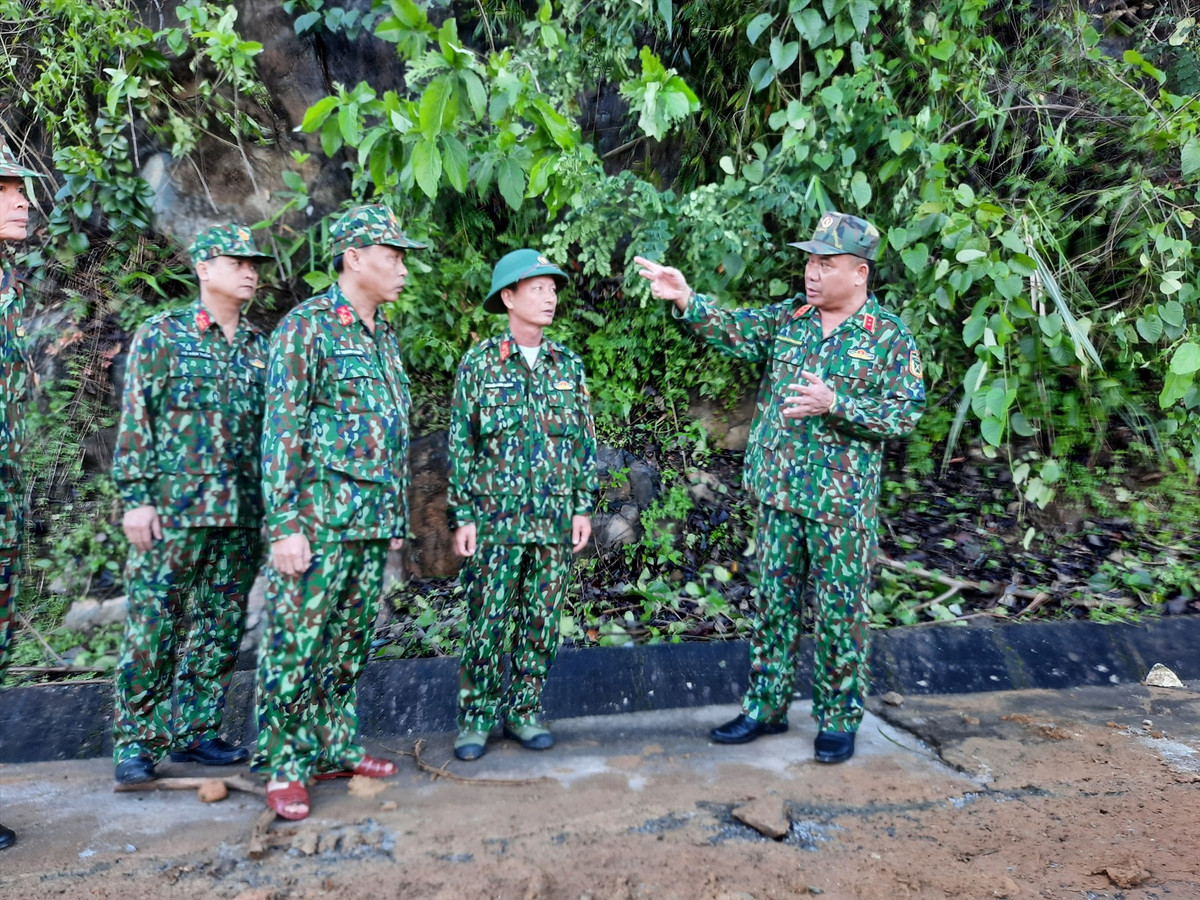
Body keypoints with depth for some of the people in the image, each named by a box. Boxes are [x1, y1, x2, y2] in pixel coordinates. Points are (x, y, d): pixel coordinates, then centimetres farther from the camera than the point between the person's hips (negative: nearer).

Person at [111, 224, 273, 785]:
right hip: (174, 507, -4)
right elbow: (135, 420, -3)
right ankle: (136, 743, 16)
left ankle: (193, 732, 22)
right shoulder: (161, 333, 2)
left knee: (221, 629, 9)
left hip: (242, 513, 5)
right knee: (153, 628, 2)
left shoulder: (259, 346, 13)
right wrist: (135, 497, -10)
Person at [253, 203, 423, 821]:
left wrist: (398, 516, 17)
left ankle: (334, 747, 27)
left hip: (374, 522, 7)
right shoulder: (306, 326, -7)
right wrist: (284, 526, -17)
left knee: (348, 644, 14)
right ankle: (285, 766, 15)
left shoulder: (385, 338, 16)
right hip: (319, 519, -7)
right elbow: (282, 431, -13)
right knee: (295, 642, 1)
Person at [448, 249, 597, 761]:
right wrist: (462, 516, -5)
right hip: (496, 518, -3)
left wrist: (584, 507, 5)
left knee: (542, 622, 9)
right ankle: (475, 718, 18)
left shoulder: (568, 365, 9)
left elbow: (586, 442, 11)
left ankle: (524, 711, 24)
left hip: (556, 520, 3)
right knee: (487, 621, 2)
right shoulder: (479, 363, 0)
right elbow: (460, 446, 0)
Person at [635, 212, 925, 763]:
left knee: (839, 614, 7)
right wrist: (686, 299, -21)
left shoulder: (889, 337, -4)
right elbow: (736, 329, -5)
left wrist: (835, 404, -21)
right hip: (778, 493, 4)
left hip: (842, 504, -4)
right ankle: (764, 708, 29)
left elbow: (907, 412, -10)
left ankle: (839, 719, 26)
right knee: (774, 603, 14)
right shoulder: (789, 317, 8)